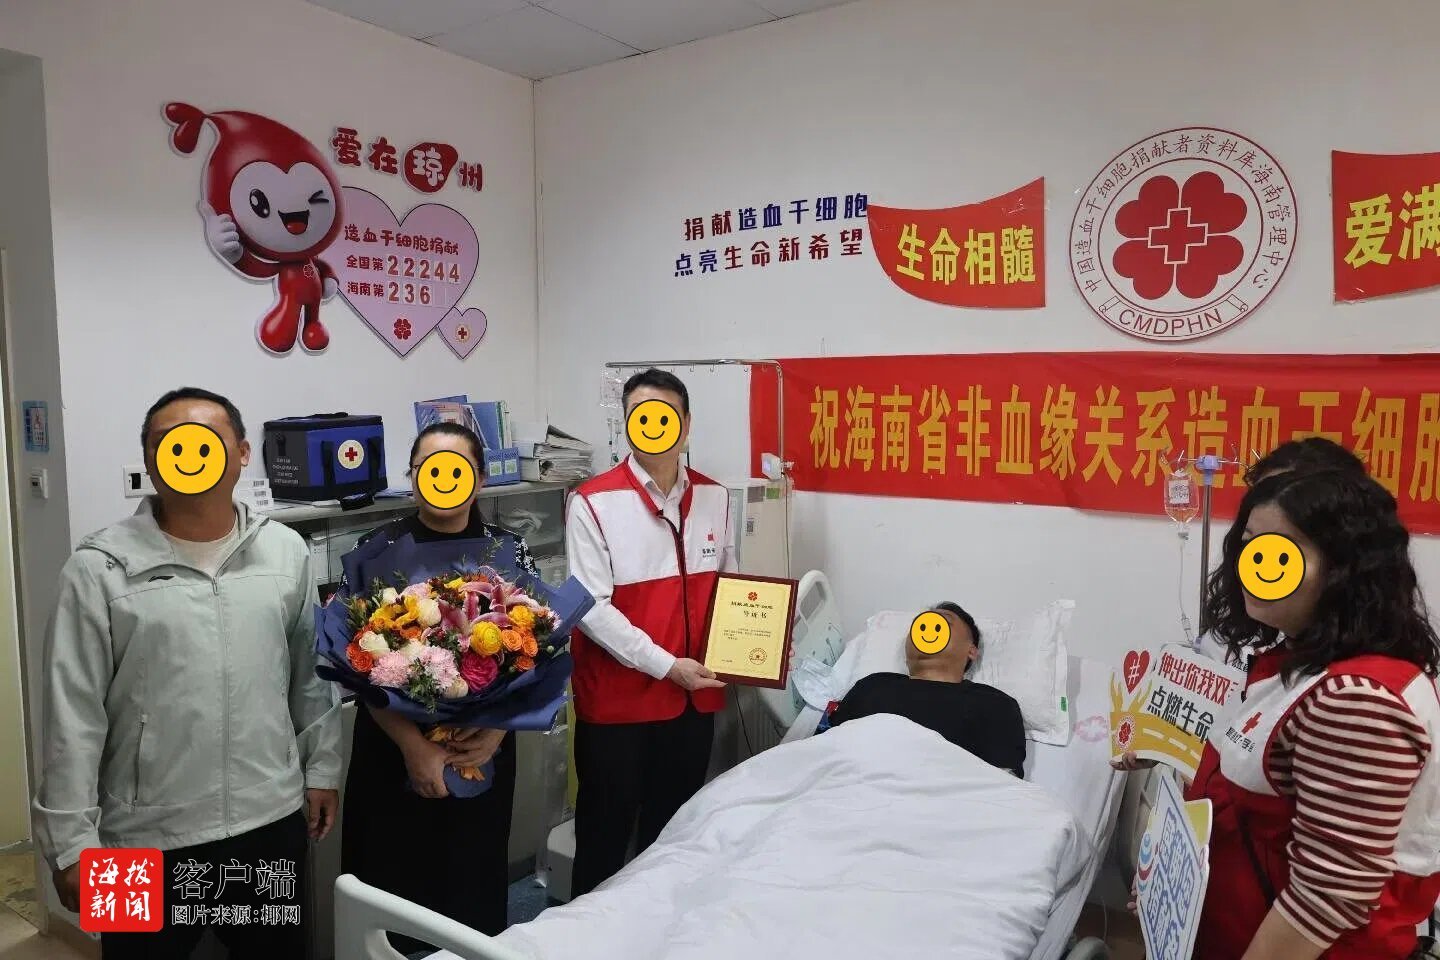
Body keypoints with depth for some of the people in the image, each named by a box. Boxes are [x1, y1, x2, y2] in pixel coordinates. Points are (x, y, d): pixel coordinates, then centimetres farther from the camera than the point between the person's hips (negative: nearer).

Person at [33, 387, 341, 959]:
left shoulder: (285, 551, -1)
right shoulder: (101, 568, -9)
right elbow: (73, 717, -7)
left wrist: (320, 769, 9)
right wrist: (72, 841, -7)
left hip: (271, 820, 3)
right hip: (146, 837, -2)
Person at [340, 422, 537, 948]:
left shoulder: (511, 551, -1)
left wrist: (498, 725, -17)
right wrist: (413, 744, -18)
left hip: (483, 750, 1)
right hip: (395, 751, -1)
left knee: (474, 882, 15)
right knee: (394, 886, 9)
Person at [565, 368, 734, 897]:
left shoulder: (714, 497, 3)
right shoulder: (592, 503, -12)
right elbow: (591, 608, -15)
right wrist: (665, 665, -18)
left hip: (693, 696, 4)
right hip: (616, 698, -4)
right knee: (606, 831, 12)